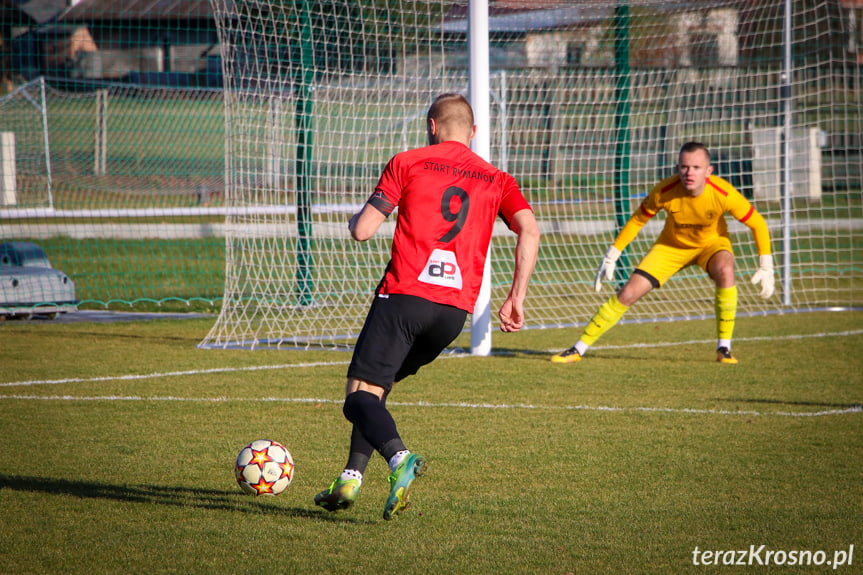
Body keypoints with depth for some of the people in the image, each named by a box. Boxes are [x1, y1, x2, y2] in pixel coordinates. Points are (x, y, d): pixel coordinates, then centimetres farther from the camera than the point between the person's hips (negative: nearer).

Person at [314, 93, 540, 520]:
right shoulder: (496, 180, 16)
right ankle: (350, 480, 14)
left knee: (360, 396, -6)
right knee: (377, 385, 22)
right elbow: (529, 232, 0)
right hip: (455, 309, 5)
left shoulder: (407, 163, 7)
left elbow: (362, 231, 1)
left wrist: (357, 218, 25)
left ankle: (399, 457, -35)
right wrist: (516, 298, 1)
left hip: (404, 296, -5)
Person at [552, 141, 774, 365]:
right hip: (671, 246, 1)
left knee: (725, 271, -36)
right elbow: (637, 220, -9)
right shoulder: (664, 191, -28)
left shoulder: (723, 194, -32)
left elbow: (758, 224, -16)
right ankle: (578, 349, 6)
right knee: (628, 294, -9)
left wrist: (766, 268, -19)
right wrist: (611, 257, -7)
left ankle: (724, 349, -22)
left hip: (712, 243, -1)